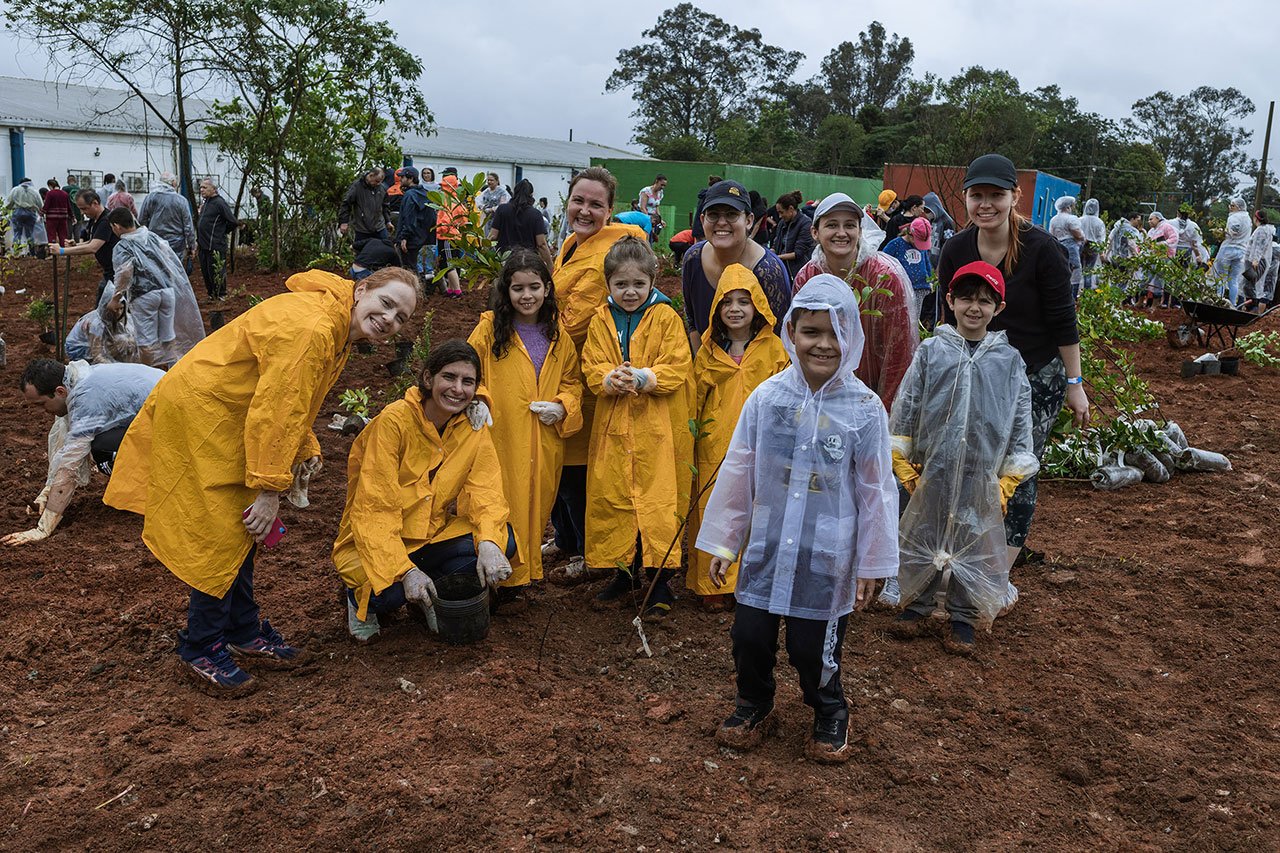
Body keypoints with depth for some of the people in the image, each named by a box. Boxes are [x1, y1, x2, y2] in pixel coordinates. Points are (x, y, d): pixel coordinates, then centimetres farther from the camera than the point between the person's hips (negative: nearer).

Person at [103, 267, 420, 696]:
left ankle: (243, 632, 30)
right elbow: (274, 410, -28)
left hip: (228, 419, 11)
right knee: (219, 535, -5)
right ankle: (200, 650, 10)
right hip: (197, 414, -11)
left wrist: (305, 449, 4)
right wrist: (270, 487, -24)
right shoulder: (307, 328, -28)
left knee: (242, 529, 17)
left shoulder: (338, 333, 5)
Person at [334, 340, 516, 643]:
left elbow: (486, 492, -10)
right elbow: (374, 509, -23)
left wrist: (489, 543, -32)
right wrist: (406, 570, -35)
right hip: (379, 539, -4)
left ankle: (427, 599, 4)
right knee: (389, 592, -34)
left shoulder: (474, 427, -3)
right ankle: (360, 596, 6)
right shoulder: (394, 421, -19)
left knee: (503, 542, -20)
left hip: (434, 535, 5)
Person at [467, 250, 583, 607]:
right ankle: (506, 582, 14)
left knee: (537, 505, 13)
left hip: (545, 441, 4)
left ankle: (527, 571, 30)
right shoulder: (490, 328, -4)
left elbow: (573, 380, 15)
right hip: (501, 439, -4)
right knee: (504, 506, 0)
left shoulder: (558, 332, 7)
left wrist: (563, 405, -4)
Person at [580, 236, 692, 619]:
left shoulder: (666, 318, -2)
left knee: (659, 500, -3)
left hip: (658, 429, -4)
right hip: (614, 428, 4)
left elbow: (677, 368, -7)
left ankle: (660, 583, 10)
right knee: (610, 498, 9)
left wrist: (645, 378, -23)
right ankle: (625, 575, 26)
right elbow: (591, 367, 4)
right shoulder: (601, 320, 8)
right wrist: (609, 379, -18)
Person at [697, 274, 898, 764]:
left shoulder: (864, 409, -9)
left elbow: (875, 492, -3)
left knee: (813, 648, 8)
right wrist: (722, 542, 5)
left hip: (827, 557, -2)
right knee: (750, 637, 10)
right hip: (766, 549, 2)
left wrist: (871, 566, 1)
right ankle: (754, 706, 39)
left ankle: (830, 714, 38)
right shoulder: (766, 397, -5)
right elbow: (737, 473, 2)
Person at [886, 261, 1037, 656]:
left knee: (975, 547, 7)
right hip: (932, 471, 0)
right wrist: (903, 465, 0)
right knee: (922, 540, 10)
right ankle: (918, 608, 27)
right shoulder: (931, 351, 0)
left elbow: (1021, 422, 5)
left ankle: (963, 619, 24)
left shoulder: (1009, 360, 2)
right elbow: (905, 409, 2)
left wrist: (1009, 478, 2)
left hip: (982, 477, 0)